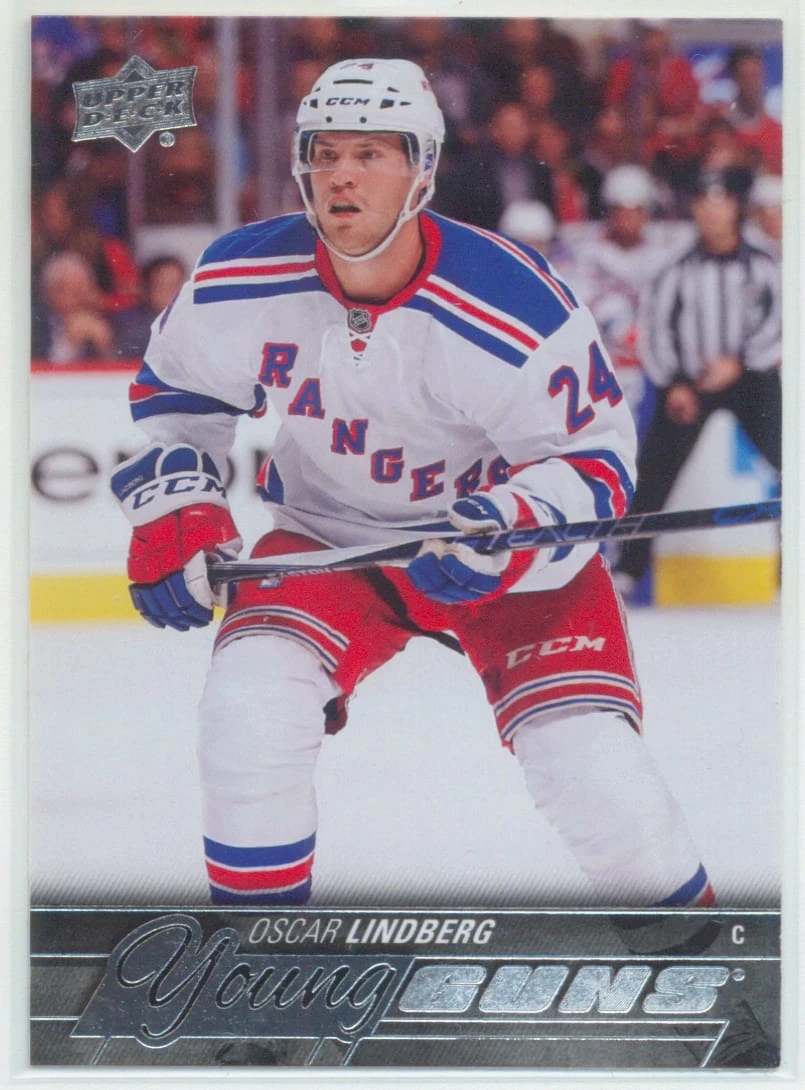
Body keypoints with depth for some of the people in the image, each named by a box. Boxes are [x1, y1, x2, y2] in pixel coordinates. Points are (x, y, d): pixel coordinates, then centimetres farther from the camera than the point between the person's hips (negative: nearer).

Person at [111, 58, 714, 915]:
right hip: (328, 536, 3)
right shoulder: (241, 282, -15)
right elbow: (170, 388, 6)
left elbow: (595, 460, -18)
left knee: (589, 765, -16)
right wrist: (174, 508, -7)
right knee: (249, 701, -23)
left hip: (507, 528, -2)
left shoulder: (517, 309, -26)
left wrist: (505, 536, -36)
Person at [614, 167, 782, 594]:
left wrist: (738, 364, -17)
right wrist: (673, 385, -8)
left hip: (750, 378, -1)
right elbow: (657, 326, 2)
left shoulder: (763, 267, 2)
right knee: (656, 470, -3)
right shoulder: (679, 271, 6)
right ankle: (628, 569, 3)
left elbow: (776, 323, -6)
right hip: (687, 380, 1)